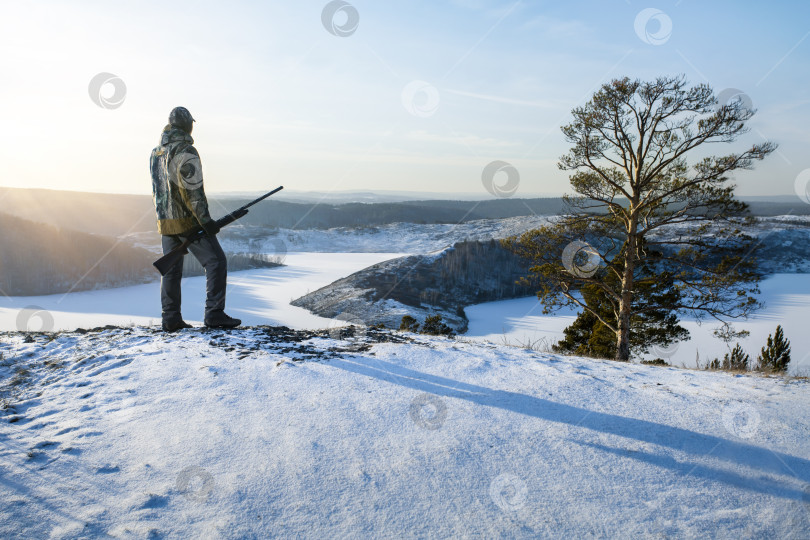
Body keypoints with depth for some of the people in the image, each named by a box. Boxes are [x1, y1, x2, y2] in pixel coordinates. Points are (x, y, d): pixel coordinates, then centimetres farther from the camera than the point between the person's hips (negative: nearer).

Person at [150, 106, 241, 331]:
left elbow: (156, 189, 20)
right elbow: (192, 189, -20)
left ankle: (171, 319, 13)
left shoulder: (156, 153, 14)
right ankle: (214, 314, -8)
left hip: (165, 221, 8)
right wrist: (205, 219, -20)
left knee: (171, 270, 11)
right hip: (188, 221, -8)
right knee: (216, 262, -3)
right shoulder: (185, 151, -13)